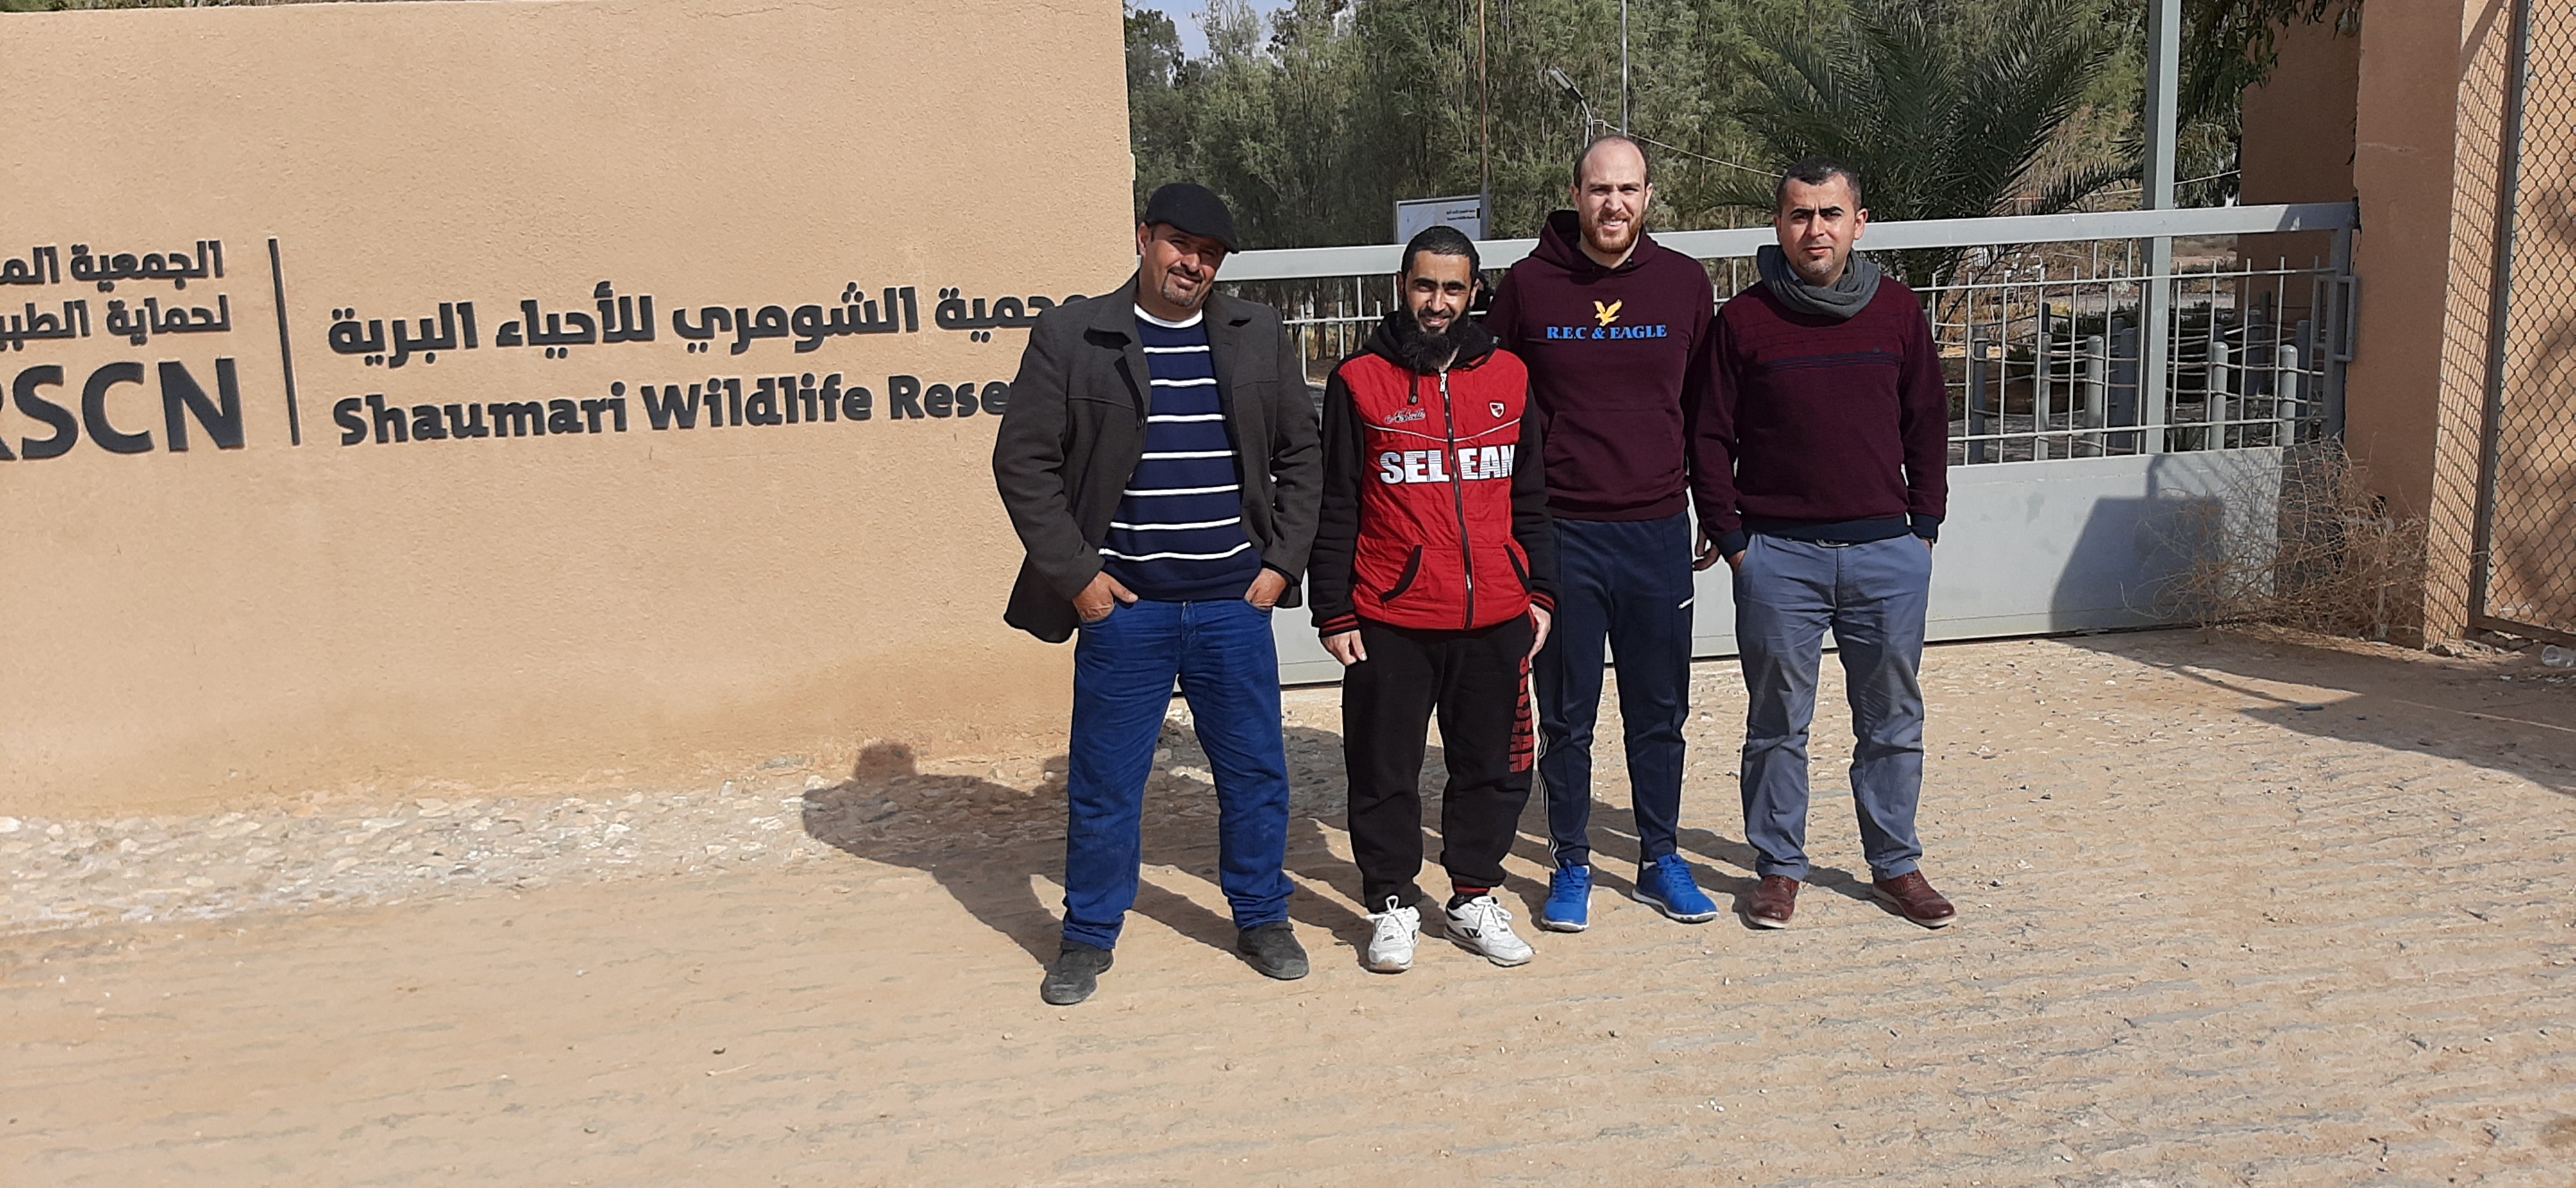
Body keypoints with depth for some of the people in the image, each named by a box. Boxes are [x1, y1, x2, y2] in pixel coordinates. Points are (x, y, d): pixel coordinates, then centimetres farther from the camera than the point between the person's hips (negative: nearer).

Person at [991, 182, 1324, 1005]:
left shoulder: (1260, 336, 8)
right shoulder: (1070, 336, -2)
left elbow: (1300, 455, 12)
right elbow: (1023, 462, -3)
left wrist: (1282, 562, 3)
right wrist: (1075, 574, -7)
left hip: (1235, 603, 3)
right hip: (1123, 604, -2)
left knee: (1256, 772, 11)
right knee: (1104, 782, 6)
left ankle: (1261, 918, 30)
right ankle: (1089, 936, 23)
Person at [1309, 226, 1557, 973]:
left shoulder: (1508, 377, 10)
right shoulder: (1359, 382, 1)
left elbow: (1531, 497, 16)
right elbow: (1334, 510, 1)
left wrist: (1541, 592, 11)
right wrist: (1334, 614, -3)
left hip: (1496, 617, 3)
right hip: (1390, 620, -3)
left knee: (1493, 766, 10)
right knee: (1385, 770, 5)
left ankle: (1474, 898, 26)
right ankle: (1393, 904, 20)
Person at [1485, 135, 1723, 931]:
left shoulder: (1685, 284, 3)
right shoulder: (1530, 284, -1)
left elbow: (1705, 407, 10)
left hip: (1659, 531, 2)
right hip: (1562, 534, -1)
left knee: (1660, 712, 11)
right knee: (1566, 716, 7)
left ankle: (1661, 860, 25)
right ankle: (1571, 866, 21)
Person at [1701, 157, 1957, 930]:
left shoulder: (1897, 311, 5)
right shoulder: (1744, 320, -2)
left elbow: (1928, 424, 11)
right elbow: (1713, 438, 0)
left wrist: (1924, 526, 6)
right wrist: (1732, 538, -4)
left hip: (1887, 552, 2)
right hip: (1778, 556, -2)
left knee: (1893, 720, 11)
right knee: (1777, 722, 7)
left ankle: (1896, 863, 25)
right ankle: (1779, 867, 20)